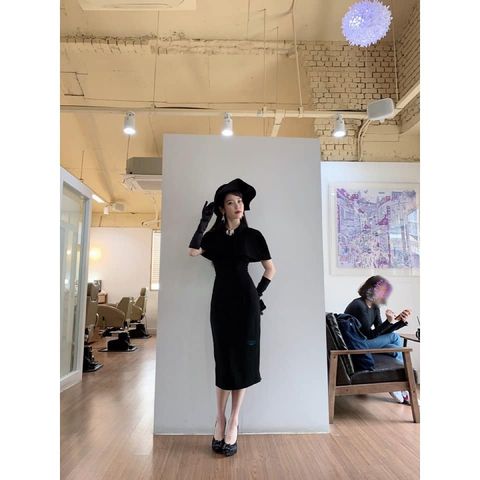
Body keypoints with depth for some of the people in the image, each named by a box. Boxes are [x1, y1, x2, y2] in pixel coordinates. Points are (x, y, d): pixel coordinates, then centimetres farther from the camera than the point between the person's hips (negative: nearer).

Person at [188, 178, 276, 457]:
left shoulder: (253, 235, 3)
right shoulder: (213, 236, 8)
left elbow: (271, 268, 7)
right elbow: (193, 251, -12)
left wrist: (259, 293, -2)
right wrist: (204, 220, -10)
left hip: (245, 300, -2)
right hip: (221, 300, 2)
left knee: (242, 360, 3)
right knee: (224, 360, 9)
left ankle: (233, 424, 14)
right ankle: (220, 420, 20)